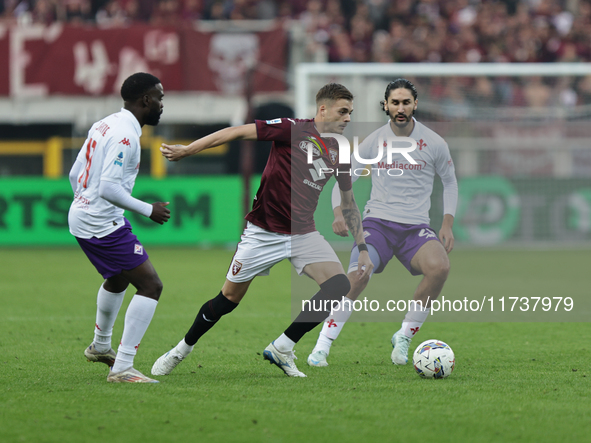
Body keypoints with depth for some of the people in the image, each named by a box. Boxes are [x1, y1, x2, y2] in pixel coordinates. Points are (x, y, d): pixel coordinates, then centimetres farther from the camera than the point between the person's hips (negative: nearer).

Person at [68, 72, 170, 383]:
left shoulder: (104, 125, 10)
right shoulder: (125, 134, -20)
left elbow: (75, 173, 16)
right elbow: (109, 188, -27)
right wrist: (148, 210, -17)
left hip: (80, 215, 11)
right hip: (103, 225, -11)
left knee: (118, 278, 33)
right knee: (150, 285, -12)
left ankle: (100, 346, 53)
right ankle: (122, 368, -15)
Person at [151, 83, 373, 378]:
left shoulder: (339, 154, 7)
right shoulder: (294, 130, -13)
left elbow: (349, 205, 18)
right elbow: (238, 132, -14)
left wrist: (362, 248, 14)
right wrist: (187, 150, -18)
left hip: (303, 232, 5)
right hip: (264, 231, -5)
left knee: (339, 285, -17)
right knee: (229, 299, 1)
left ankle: (281, 349, -7)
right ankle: (181, 350, 25)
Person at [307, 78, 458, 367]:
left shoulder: (434, 143, 2)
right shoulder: (373, 142, 2)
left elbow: (450, 182, 17)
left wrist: (447, 224, 7)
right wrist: (339, 213, -11)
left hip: (416, 227, 1)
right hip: (377, 222, -1)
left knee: (439, 267, -31)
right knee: (357, 276, -29)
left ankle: (404, 337, -11)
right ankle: (323, 345, -15)